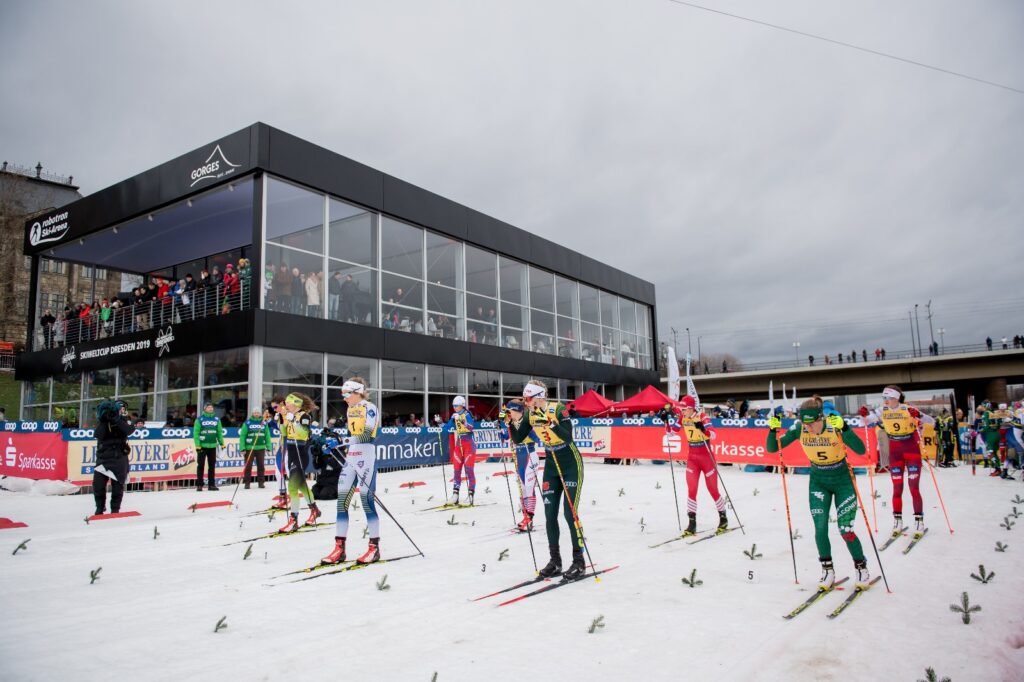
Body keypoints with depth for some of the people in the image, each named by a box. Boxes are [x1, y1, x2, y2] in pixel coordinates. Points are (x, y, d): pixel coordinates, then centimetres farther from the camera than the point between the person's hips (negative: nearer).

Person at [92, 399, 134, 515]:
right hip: (103, 456, 2)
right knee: (98, 484, -3)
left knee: (117, 485, 1)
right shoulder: (101, 421, 6)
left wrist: (116, 419, -25)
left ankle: (115, 510, 14)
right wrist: (104, 421, -20)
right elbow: (99, 435, -10)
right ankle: (100, 509, 16)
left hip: (119, 457, -1)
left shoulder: (124, 420, 3)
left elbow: (129, 430, -18)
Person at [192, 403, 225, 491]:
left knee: (212, 466, 8)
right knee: (201, 465, 1)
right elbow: (196, 433, -6)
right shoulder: (200, 419, -3)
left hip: (212, 446, 3)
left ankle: (212, 484, 14)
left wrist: (222, 443, 6)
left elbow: (219, 432, 11)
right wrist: (197, 445, -12)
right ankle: (199, 484, 7)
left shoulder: (216, 419, 8)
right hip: (202, 446, -3)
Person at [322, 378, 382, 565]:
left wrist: (341, 441, -26)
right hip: (350, 459, 8)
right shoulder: (351, 410, 15)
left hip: (366, 458, -8)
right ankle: (339, 548, 8)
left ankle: (374, 548, 3)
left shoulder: (370, 409, -9)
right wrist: (335, 444, 17)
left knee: (367, 500, -7)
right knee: (342, 500, 3)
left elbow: (366, 435, -21)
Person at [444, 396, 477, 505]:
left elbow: (471, 426, -24)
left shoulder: (467, 415, -7)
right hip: (458, 446, 6)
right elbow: (448, 429, 15)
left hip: (468, 445, -6)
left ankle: (471, 494, -7)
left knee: (469, 469, -7)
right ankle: (455, 493, 6)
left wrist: (462, 420, -36)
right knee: (457, 469, 3)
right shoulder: (454, 416, 11)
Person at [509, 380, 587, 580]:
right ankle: (555, 561, 16)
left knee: (570, 513, -9)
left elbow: (568, 437, -30)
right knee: (549, 515, 4)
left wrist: (550, 423, -42)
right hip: (551, 466, 6)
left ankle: (579, 562, 3)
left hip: (571, 464, -6)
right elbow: (518, 439, 1)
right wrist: (514, 421, -15)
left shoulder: (558, 409, -20)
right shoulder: (530, 414, -3)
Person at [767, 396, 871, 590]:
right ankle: (827, 570, 16)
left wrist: (844, 428, -50)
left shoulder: (835, 426, -26)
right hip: (818, 482, 3)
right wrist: (773, 430, -33)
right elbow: (773, 448, -15)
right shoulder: (799, 429, -17)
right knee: (820, 529, -5)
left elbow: (860, 450, -38)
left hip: (843, 481, -3)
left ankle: (862, 568, 21)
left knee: (845, 530, -4)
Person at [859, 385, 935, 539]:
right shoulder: (882, 411, -5)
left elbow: (932, 422, -18)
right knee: (897, 488, 5)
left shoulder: (908, 410, -16)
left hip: (912, 450, -3)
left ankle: (919, 521, 7)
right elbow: (867, 420, 8)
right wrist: (865, 414, -15)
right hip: (895, 452, 3)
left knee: (914, 488, -4)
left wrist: (919, 416, -37)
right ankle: (897, 521, 14)